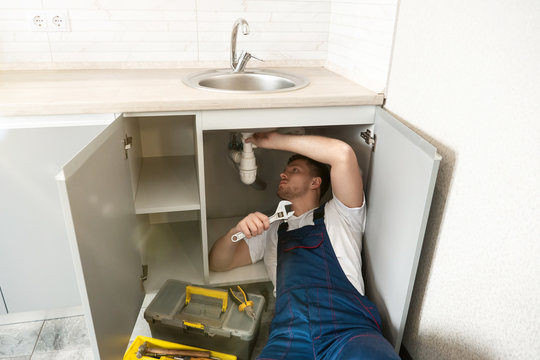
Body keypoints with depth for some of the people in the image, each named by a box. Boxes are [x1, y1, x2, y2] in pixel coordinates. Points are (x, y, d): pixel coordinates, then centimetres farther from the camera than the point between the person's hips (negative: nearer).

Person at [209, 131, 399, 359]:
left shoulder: (338, 215, 19)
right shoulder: (270, 230, 29)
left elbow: (343, 153, 2)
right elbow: (218, 264, 23)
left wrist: (277, 141, 10)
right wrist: (236, 232, 1)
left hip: (349, 328, -2)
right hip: (288, 335, 3)